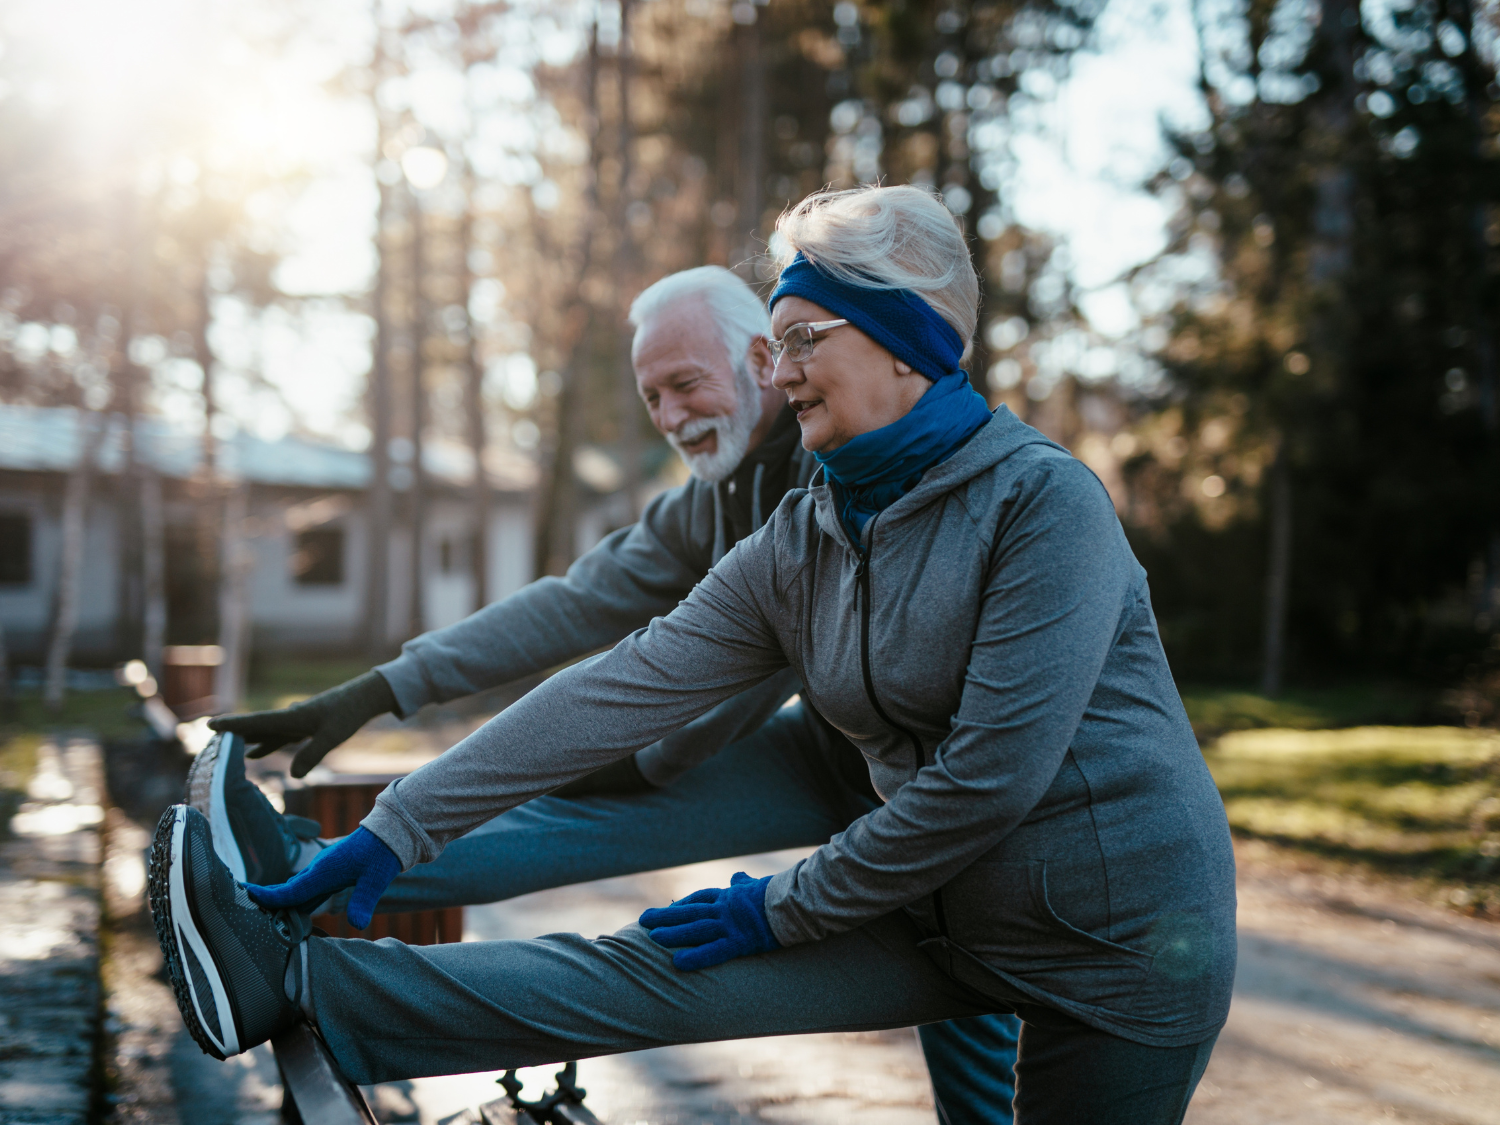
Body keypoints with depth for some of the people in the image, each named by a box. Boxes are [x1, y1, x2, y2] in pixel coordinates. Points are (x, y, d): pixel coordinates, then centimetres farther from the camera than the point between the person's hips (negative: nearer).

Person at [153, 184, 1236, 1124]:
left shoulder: (1043, 498, -18)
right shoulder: (795, 548, 2)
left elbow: (993, 771, -22)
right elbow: (615, 695, -4)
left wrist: (785, 909, -13)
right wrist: (400, 828, -9)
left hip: (1121, 939, -4)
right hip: (943, 917, 5)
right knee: (652, 971, -7)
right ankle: (300, 982, -12)